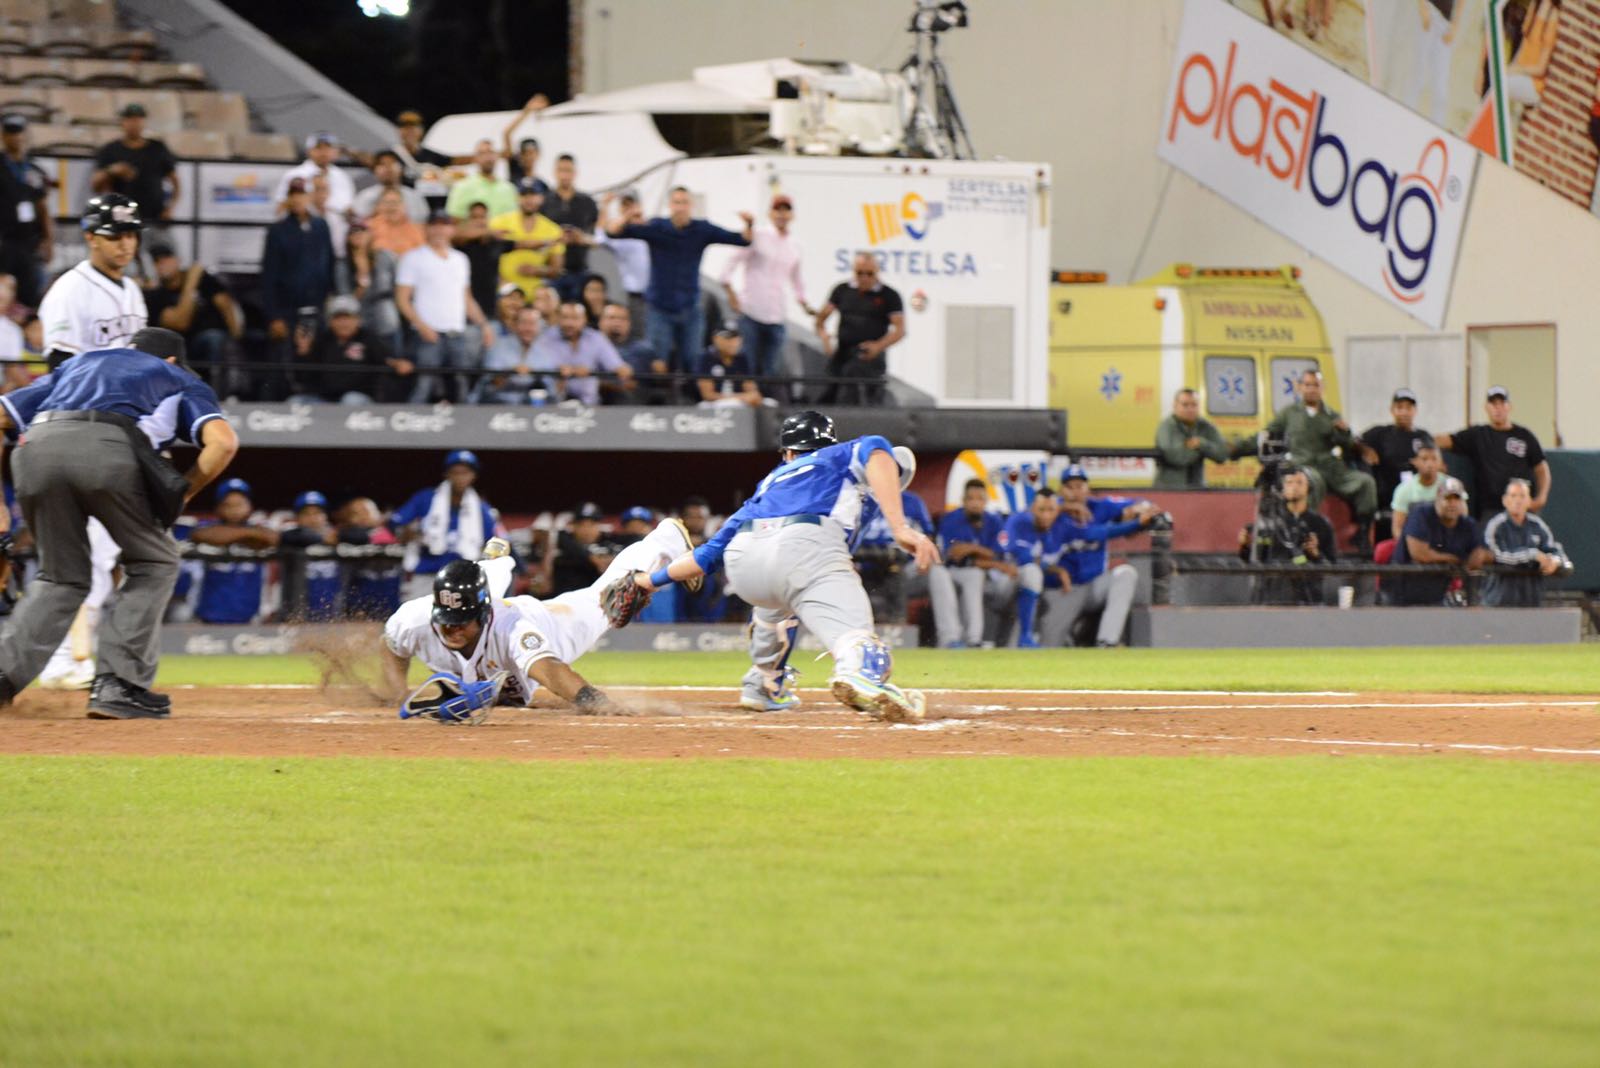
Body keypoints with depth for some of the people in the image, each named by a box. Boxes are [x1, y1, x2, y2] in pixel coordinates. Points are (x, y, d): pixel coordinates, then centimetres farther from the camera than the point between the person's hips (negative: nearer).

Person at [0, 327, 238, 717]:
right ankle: (117, 685, 5)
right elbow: (222, 440, 10)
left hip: (37, 448, 4)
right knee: (153, 563, 17)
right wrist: (178, 495, 19)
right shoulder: (180, 380, 32)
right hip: (108, 448, -3)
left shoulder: (75, 366, 41)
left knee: (61, 577, 21)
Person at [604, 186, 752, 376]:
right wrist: (627, 218, -32)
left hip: (689, 309, 2)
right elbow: (613, 232, -10)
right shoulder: (656, 228, -5)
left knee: (691, 365, 2)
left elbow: (742, 240, -2)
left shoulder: (702, 230, 0)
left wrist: (749, 225, -24)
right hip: (659, 308, -2)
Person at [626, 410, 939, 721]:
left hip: (742, 563, 5)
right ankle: (859, 671, -55)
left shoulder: (769, 483, 41)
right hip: (807, 547, -5)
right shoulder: (842, 456, 32)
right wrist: (900, 527, -4)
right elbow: (875, 451, 6)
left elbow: (708, 554, 41)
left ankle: (764, 685, 42)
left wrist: (652, 580, 56)